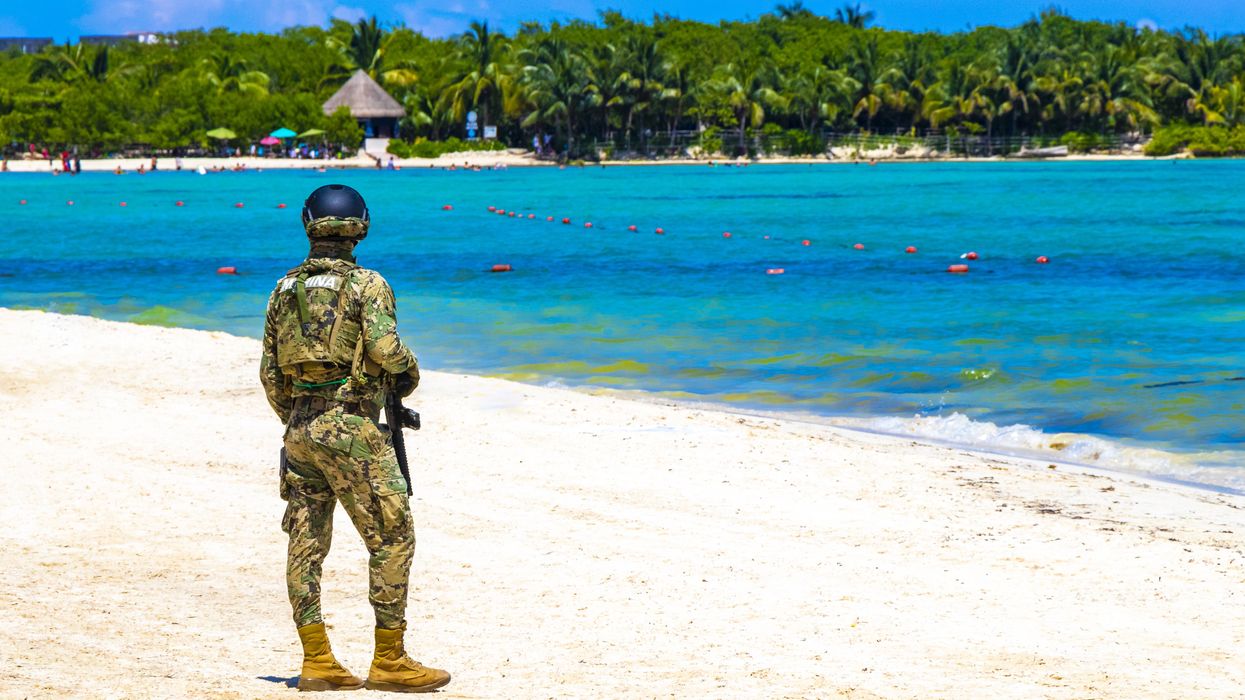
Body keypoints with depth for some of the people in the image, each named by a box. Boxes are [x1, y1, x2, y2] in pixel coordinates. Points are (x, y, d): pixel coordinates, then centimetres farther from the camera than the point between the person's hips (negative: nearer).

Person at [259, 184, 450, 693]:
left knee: (306, 545, 7)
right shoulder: (366, 284, -5)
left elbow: (269, 373, 15)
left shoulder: (285, 289, 13)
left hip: (298, 429, 7)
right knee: (392, 537, 0)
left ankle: (317, 662, 8)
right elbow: (385, 350, -18)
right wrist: (409, 376, 4)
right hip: (349, 427, -6)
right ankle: (389, 661, -1)